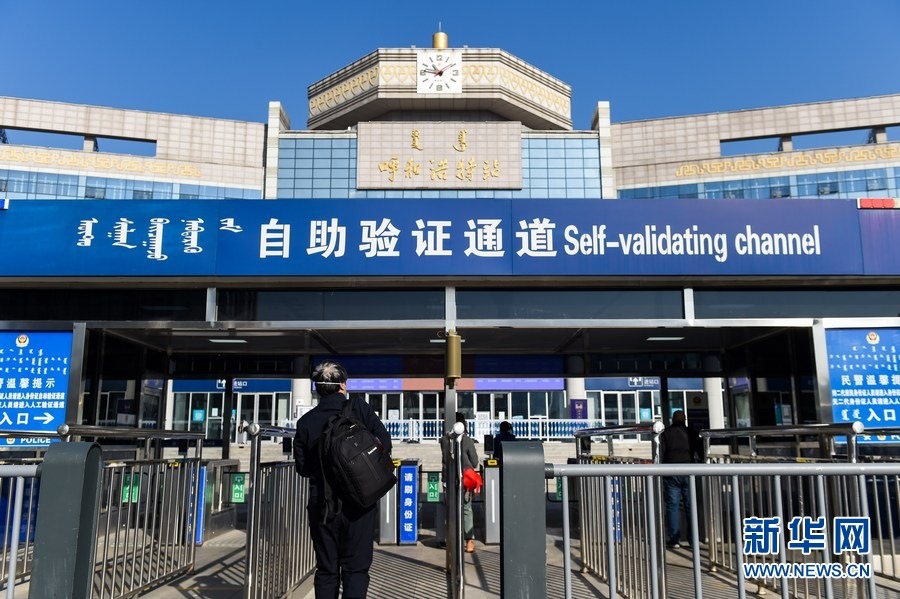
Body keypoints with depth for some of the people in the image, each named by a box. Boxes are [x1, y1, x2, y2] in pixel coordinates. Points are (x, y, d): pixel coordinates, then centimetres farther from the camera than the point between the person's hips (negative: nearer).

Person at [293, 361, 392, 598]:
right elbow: (385, 443, -8)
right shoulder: (359, 409, -6)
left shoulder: (306, 421, 1)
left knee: (326, 569, 12)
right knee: (356, 568, 4)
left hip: (322, 503, 2)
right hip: (358, 501, -2)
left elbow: (302, 467, 4)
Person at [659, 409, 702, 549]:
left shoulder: (665, 434, 5)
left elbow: (660, 454, -1)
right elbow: (700, 451, 7)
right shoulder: (691, 433, 9)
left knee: (672, 506, 1)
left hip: (671, 473, -1)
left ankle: (674, 539, -1)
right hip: (689, 472, 1)